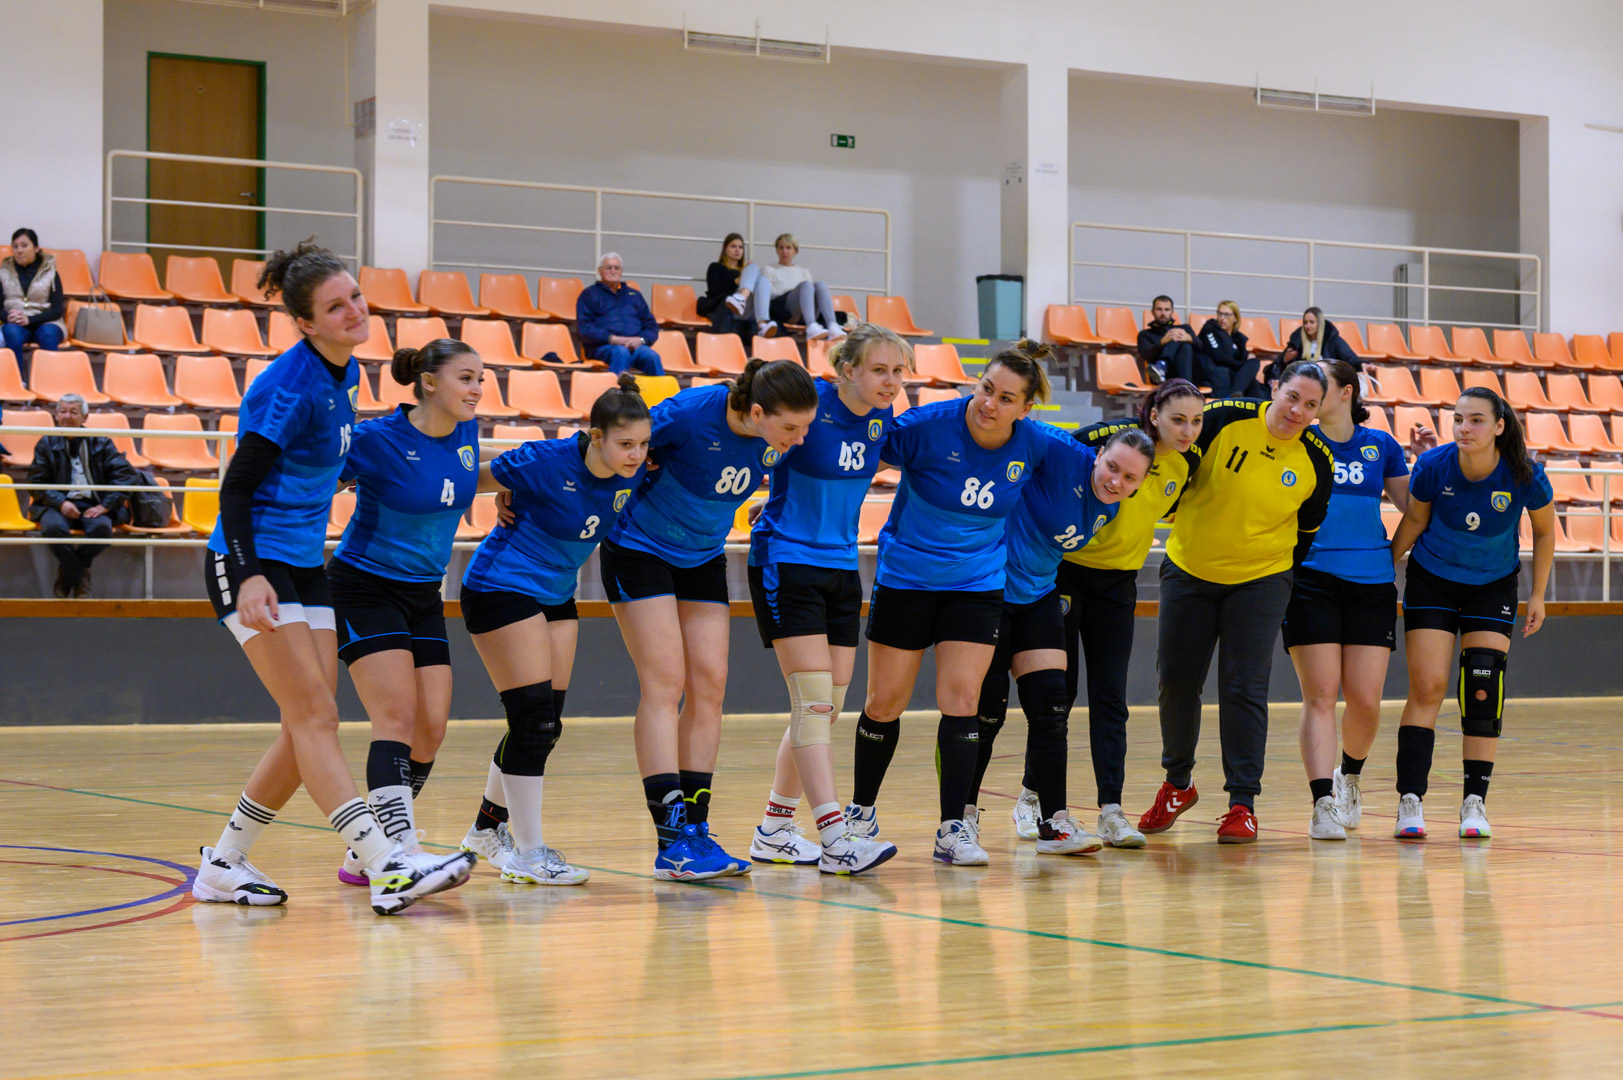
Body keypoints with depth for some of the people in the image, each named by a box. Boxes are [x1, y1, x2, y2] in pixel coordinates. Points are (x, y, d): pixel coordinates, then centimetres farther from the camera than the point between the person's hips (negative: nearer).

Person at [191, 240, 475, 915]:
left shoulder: (344, 375, 7)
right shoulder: (290, 385, -18)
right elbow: (236, 487, -19)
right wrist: (249, 577, -30)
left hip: (305, 562, 9)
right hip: (252, 563, -9)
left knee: (309, 730, 6)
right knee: (314, 717, -14)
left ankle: (222, 866, 17)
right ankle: (388, 870, -21)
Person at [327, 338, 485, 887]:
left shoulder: (465, 433, 0)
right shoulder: (376, 439, -18)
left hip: (423, 595, 7)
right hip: (364, 589, -6)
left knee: (431, 728, -1)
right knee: (397, 717, -19)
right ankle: (403, 853, -25)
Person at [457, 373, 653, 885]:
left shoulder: (633, 475, -7)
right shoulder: (547, 461, -25)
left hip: (555, 595, 7)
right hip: (500, 589, -7)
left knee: (545, 724, 10)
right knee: (532, 718, -11)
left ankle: (489, 826, 30)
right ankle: (527, 852, -3)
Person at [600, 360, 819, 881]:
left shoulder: (777, 438, -14)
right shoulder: (690, 412, -30)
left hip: (703, 559, 6)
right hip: (639, 549, -6)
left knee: (708, 683, -2)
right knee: (665, 681, -13)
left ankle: (694, 830, 2)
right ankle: (672, 841, -17)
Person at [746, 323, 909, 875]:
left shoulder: (883, 420, 2)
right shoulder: (808, 404, -17)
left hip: (841, 567, 7)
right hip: (784, 563, -7)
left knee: (824, 708, 8)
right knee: (814, 702, -13)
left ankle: (774, 830, 20)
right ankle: (835, 839, -16)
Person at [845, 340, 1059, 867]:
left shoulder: (1033, 446, -10)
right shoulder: (927, 426, -20)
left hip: (978, 585, 1)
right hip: (904, 579, -1)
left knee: (961, 700, -8)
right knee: (885, 702, 5)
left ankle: (954, 828, 0)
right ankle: (861, 811, 26)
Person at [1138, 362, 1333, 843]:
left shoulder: (1316, 461, -9)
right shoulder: (1224, 419, -14)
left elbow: (1307, 530, 4)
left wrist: (1283, 574, 4)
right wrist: (1179, 520, 0)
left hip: (1260, 578, -1)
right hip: (1189, 569, 1)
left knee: (1244, 689, -7)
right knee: (1176, 679, 6)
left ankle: (1242, 803, 1)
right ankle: (1177, 785, 26)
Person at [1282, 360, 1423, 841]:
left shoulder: (1381, 446, 10)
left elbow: (1413, 506, 14)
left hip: (1371, 583, 1)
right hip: (1310, 580, -1)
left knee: (1365, 701, -1)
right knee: (1320, 696, -9)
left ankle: (1350, 774, 28)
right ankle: (1324, 802, -12)